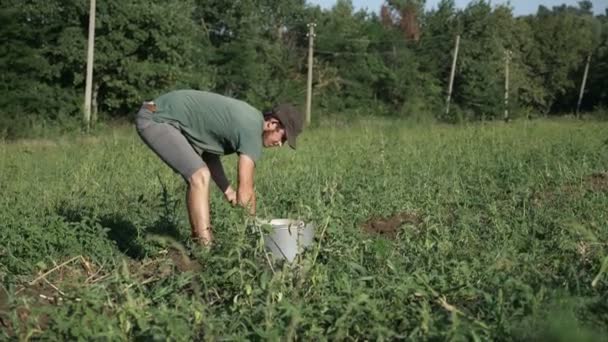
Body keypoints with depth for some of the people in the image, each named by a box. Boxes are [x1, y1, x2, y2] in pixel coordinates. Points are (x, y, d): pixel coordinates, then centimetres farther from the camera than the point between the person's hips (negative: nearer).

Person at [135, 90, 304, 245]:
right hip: (156, 119, -10)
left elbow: (209, 150, 21)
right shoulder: (253, 130, -18)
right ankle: (205, 248, -19)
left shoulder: (246, 120, 12)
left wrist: (228, 190, 13)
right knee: (199, 176, -18)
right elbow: (245, 191, -17)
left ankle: (199, 240, 12)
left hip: (160, 117, 10)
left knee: (197, 176, 12)